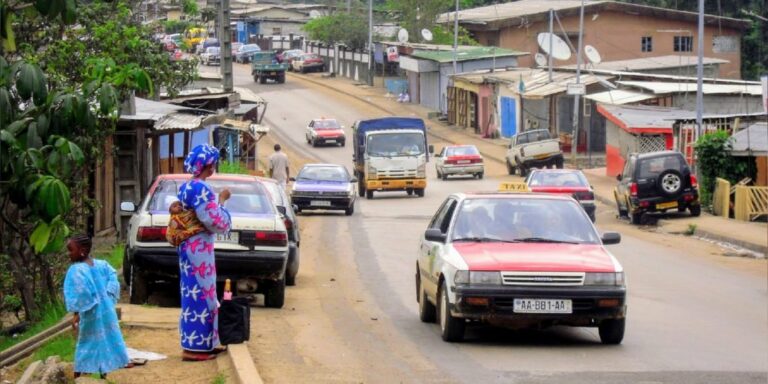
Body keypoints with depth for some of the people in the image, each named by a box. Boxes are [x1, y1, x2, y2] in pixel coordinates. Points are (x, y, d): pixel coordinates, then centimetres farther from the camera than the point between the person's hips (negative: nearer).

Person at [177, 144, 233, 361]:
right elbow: (214, 220, -19)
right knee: (199, 294, -5)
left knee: (195, 293, 16)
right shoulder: (200, 189, -20)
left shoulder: (186, 187, 11)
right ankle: (194, 348, -3)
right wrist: (222, 200, -7)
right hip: (199, 248, -10)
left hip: (188, 246, 10)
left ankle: (204, 343, 24)